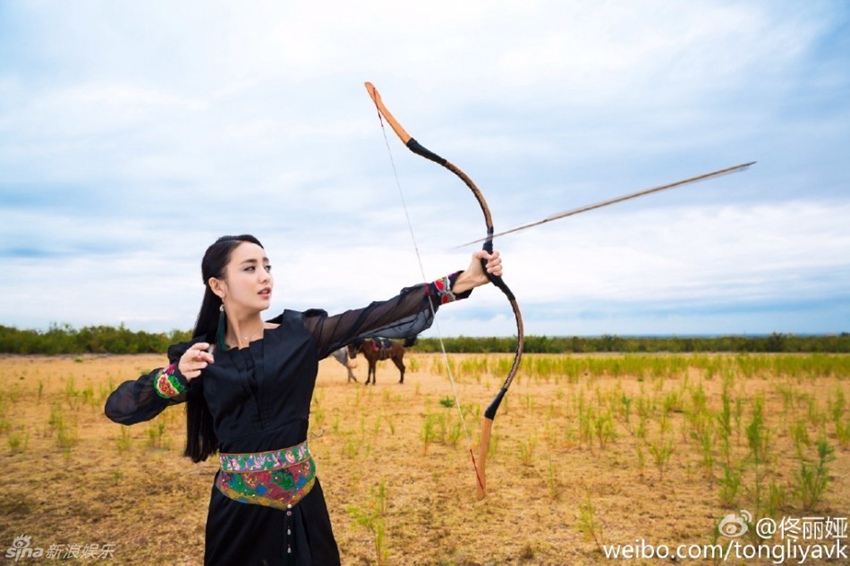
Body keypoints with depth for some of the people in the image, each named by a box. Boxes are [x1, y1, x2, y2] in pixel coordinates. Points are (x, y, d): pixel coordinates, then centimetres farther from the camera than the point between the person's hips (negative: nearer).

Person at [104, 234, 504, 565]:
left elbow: (378, 316, -16)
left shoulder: (301, 333, -6)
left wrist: (462, 281, -24)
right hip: (237, 506, 0)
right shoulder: (199, 356, -3)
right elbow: (118, 408, 0)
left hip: (301, 498, 0)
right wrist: (175, 376, -18)